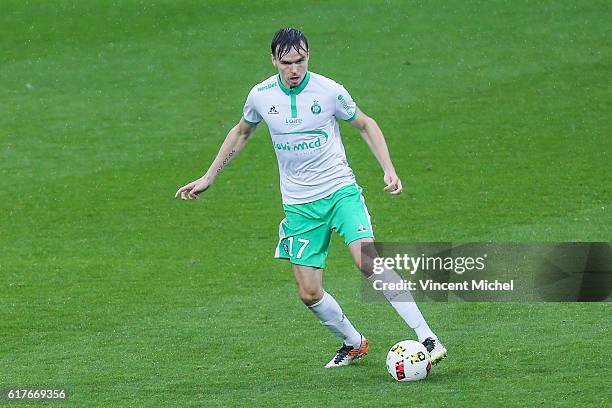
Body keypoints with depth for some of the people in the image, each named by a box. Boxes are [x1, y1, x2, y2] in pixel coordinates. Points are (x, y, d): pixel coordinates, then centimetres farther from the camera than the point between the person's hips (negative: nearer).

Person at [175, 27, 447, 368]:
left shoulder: (329, 91, -9)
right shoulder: (261, 96, -1)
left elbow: (365, 125, 8)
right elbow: (242, 132, 20)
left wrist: (389, 170, -3)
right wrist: (208, 178, 22)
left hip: (340, 190, -3)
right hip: (299, 205, 3)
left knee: (368, 261, -25)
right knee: (309, 293, -1)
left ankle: (427, 337, -24)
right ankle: (353, 344, 25)